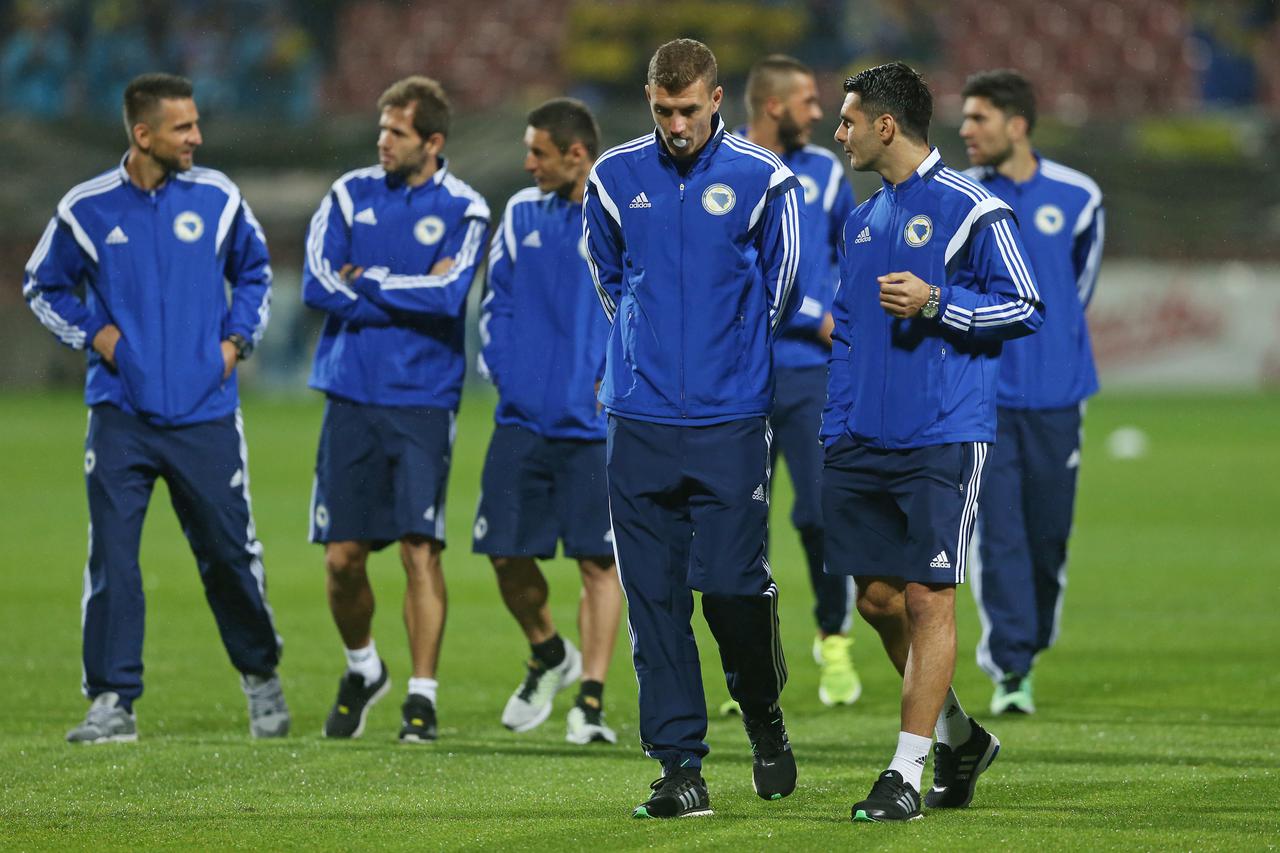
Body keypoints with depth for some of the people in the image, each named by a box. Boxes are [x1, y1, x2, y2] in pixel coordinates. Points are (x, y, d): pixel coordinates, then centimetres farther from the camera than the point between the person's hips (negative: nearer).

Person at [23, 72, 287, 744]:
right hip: (121, 414, -1)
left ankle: (261, 676, 27)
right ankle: (112, 701, -1)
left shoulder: (216, 198, 2)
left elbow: (253, 271, 19)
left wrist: (237, 339, 5)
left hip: (205, 413, 1)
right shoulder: (87, 208, -1)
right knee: (111, 556, -7)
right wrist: (94, 333, -1)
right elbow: (43, 286, 13)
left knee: (229, 553, 5)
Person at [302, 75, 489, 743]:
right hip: (351, 395, 3)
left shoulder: (462, 210, 0)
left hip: (422, 400, -3)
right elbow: (317, 283, -4)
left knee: (420, 548, -9)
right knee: (342, 555, 3)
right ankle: (361, 669, 28)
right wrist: (409, 293, -8)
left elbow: (447, 295, -16)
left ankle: (422, 695, -3)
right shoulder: (350, 195, 8)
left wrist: (366, 278, -8)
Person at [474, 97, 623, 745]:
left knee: (599, 561, -4)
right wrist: (498, 364, 3)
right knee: (508, 553, 3)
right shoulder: (521, 214, 10)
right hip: (523, 418, 4)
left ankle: (591, 700, 1)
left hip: (596, 424, -4)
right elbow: (496, 300, 18)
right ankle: (548, 656, 29)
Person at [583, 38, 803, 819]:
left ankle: (765, 718, 21)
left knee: (734, 585, -7)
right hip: (640, 422, 2)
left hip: (731, 418, -2)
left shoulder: (761, 179, -3)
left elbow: (780, 284, 10)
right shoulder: (615, 177, 5)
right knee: (654, 596, 0)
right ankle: (681, 765, 4)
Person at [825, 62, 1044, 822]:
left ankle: (908, 773, -4)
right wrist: (836, 431, 16)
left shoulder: (973, 210, -6)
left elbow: (1026, 309, -7)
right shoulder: (865, 221, 17)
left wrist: (937, 303, -17)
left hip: (942, 441, -7)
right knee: (878, 598, 8)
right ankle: (959, 736, 26)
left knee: (929, 599, -7)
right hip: (864, 444, 7)